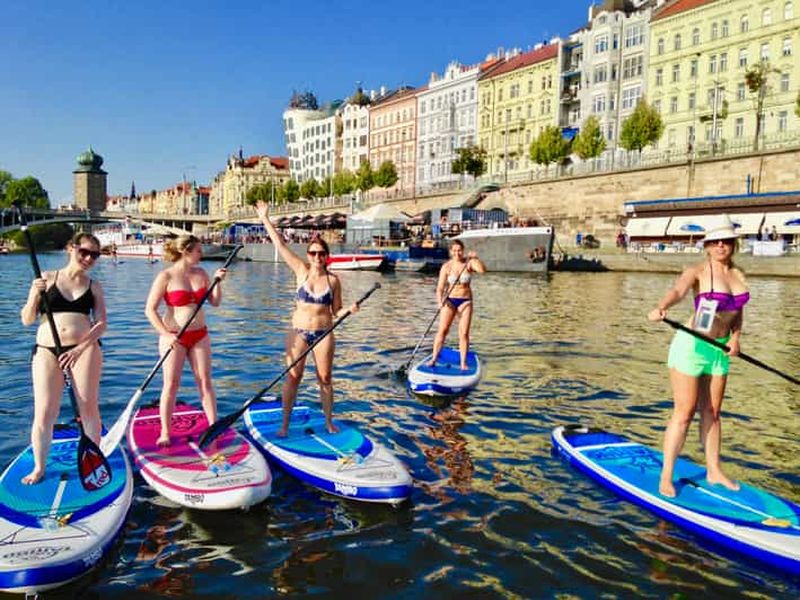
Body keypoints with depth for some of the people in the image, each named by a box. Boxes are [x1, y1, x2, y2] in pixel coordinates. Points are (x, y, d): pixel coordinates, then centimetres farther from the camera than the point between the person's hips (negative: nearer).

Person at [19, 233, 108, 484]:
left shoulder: (94, 286, 8)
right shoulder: (46, 278, 5)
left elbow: (101, 324, 1)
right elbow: (27, 320, 5)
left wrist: (80, 348, -13)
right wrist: (35, 296, -12)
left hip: (84, 348, 0)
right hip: (47, 350, 0)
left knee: (88, 407, 2)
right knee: (44, 413, 0)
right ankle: (39, 467, 14)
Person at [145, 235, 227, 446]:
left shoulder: (201, 273, 4)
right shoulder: (166, 276, -11)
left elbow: (215, 302, 6)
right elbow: (150, 310, -11)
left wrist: (218, 281, -8)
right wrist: (165, 334, -19)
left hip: (199, 335, 4)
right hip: (173, 337, -4)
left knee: (205, 381, 6)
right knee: (171, 384, 1)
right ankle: (165, 432, 13)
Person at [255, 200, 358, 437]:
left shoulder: (333, 280, -2)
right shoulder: (301, 271, -2)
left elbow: (336, 312, 3)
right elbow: (280, 245, -2)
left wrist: (349, 310, -18)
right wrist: (265, 218, -1)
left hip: (323, 333, 0)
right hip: (298, 332, 0)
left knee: (325, 378, 7)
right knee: (293, 377, 2)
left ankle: (329, 421, 22)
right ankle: (285, 423, 12)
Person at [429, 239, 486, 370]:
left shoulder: (469, 262, -2)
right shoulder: (446, 266, -5)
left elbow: (482, 270, -20)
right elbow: (440, 287, -8)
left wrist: (476, 258, -32)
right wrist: (439, 300, -23)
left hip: (466, 301, 1)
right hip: (450, 300, 0)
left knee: (464, 333, -1)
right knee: (442, 329, -8)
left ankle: (463, 363, 6)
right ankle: (434, 358, -2)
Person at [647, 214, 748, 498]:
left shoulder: (738, 274, 8)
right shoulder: (697, 272, -12)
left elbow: (737, 310, 16)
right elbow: (677, 290, -33)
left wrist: (736, 335, -1)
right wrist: (661, 308, -53)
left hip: (718, 350, 6)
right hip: (692, 346, -6)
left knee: (712, 413, 15)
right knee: (684, 413, -4)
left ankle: (714, 471, 29)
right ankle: (666, 476, 5)